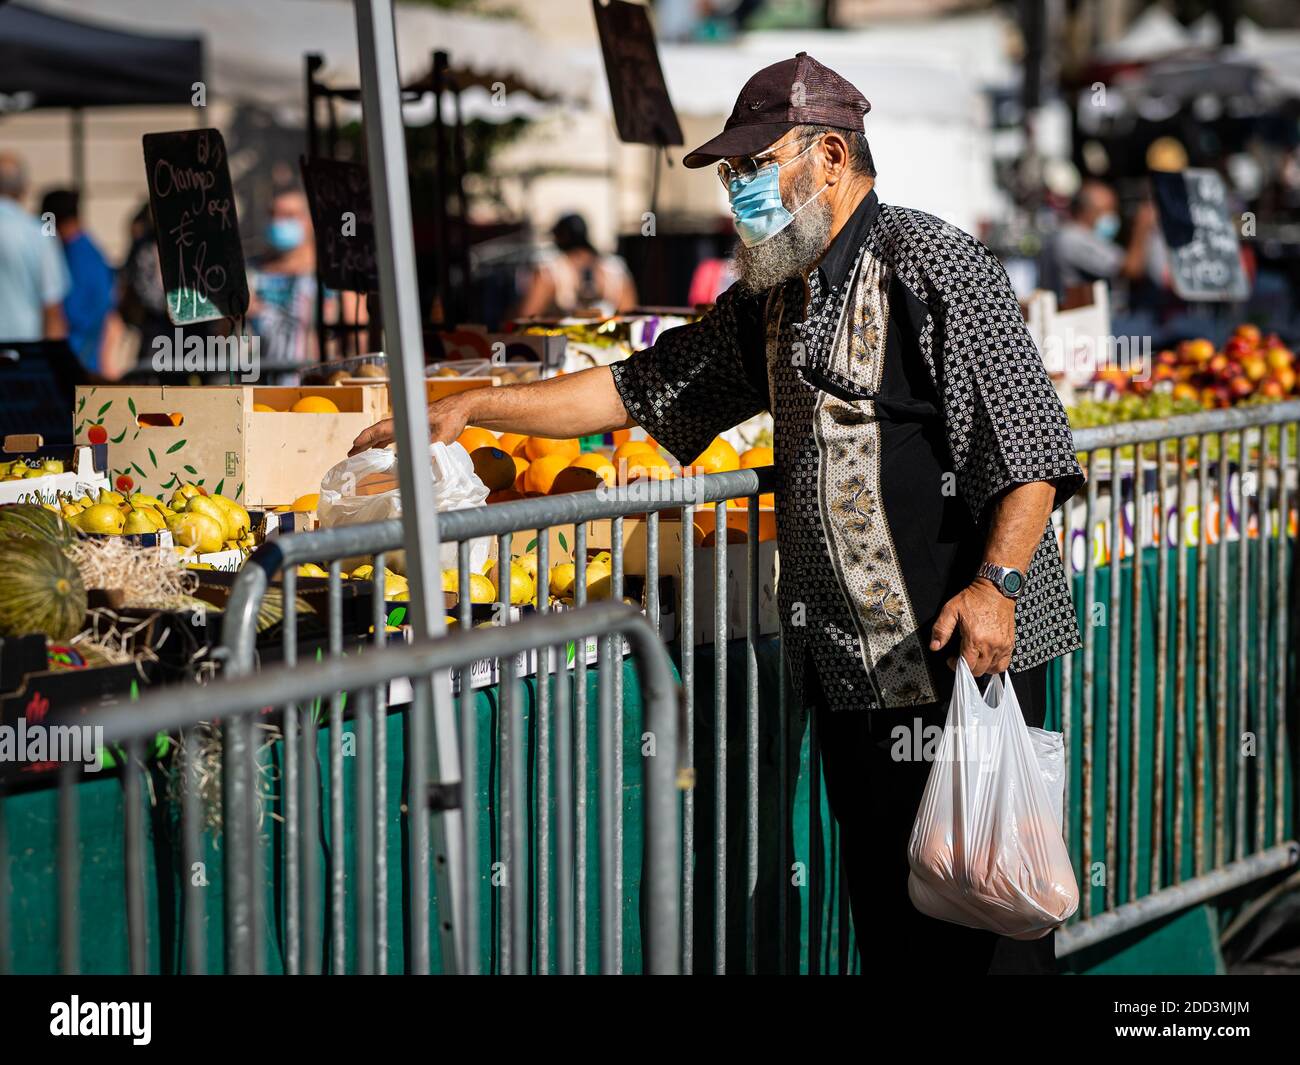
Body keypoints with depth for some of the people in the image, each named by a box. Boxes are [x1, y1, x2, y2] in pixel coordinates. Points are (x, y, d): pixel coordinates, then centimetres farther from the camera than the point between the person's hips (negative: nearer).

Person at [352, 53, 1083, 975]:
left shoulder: (932, 267, -10)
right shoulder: (775, 300, 16)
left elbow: (1034, 443, -14)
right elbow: (644, 386, 22)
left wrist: (997, 583, -24)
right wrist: (471, 408, 17)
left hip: (965, 656, -8)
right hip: (852, 667, 8)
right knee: (883, 899, 11)